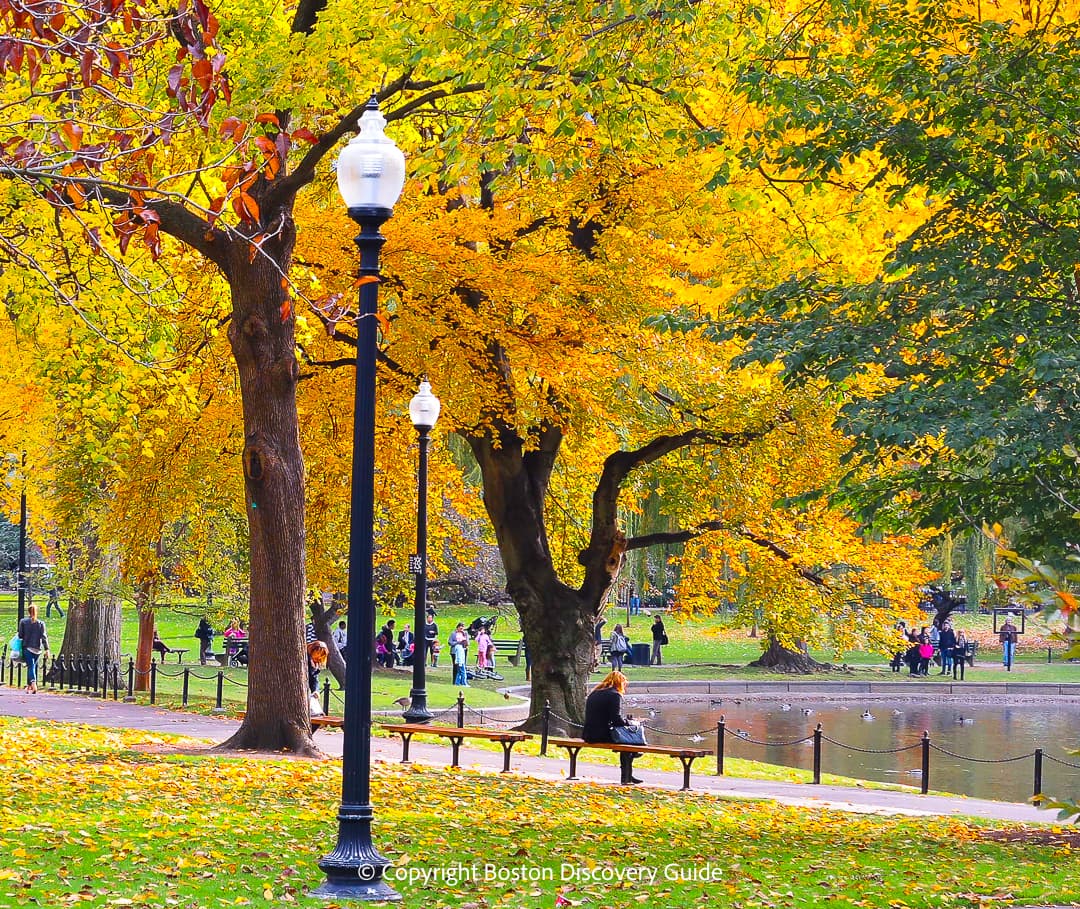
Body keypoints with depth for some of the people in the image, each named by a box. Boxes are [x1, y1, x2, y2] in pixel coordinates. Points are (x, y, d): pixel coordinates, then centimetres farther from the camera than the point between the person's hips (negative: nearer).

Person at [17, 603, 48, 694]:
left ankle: (33, 684, -31)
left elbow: (20, 635, -1)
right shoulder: (41, 623, 1)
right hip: (37, 648, 2)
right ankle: (29, 686, 24)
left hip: (27, 647, -2)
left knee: (30, 666, -8)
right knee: (33, 666, 16)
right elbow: (44, 637, -4)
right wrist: (46, 649, -5)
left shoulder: (23, 621, -3)